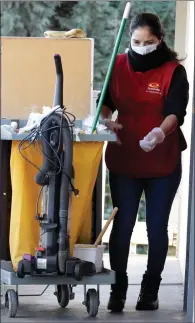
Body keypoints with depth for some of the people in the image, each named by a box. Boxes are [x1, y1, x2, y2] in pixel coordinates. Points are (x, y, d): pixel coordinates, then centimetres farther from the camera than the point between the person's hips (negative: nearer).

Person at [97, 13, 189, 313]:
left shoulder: (174, 71, -7)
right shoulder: (119, 65, 2)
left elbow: (176, 112, -19)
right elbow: (106, 101, 8)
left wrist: (160, 133, -39)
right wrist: (106, 119, -15)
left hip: (163, 163, -1)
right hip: (124, 161, 2)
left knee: (157, 228, 6)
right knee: (122, 225, -1)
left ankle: (150, 289, 21)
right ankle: (118, 289, 10)